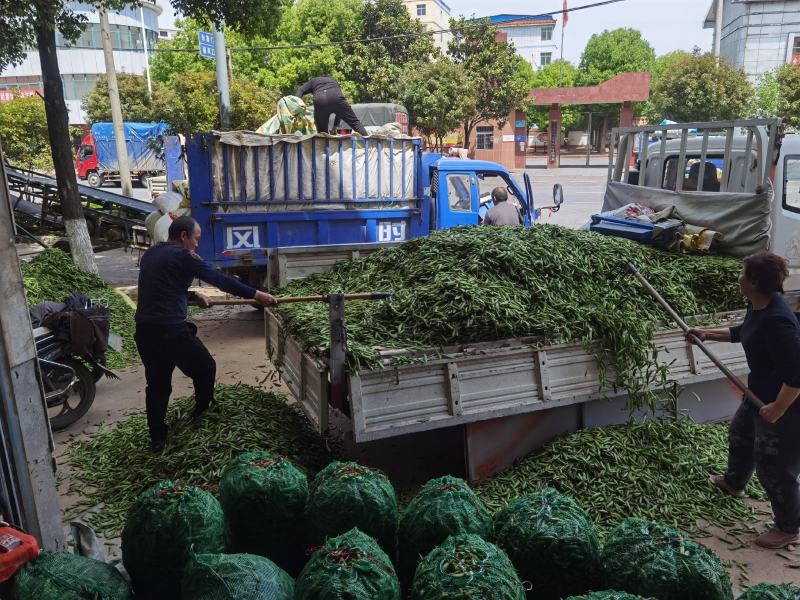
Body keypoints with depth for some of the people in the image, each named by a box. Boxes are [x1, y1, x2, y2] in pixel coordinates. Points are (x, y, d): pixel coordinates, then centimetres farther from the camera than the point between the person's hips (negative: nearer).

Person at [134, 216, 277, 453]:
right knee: (205, 369, 14)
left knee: (157, 384, 16)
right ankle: (202, 417, 30)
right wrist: (255, 294, -6)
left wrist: (193, 295, 24)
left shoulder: (150, 254, 15)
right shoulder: (182, 256, -10)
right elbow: (220, 279, -10)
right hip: (171, 329, -8)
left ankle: (157, 439, 21)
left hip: (144, 329, 8)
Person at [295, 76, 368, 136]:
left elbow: (300, 91, 17)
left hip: (320, 100, 0)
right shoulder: (334, 81, 42)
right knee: (355, 122, 4)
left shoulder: (312, 82, 39)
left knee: (322, 132, 13)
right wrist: (336, 125, 32)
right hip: (336, 98, 0)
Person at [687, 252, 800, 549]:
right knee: (740, 435, 30)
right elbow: (742, 332, 18)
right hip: (760, 393, 10)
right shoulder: (758, 307, -3)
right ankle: (734, 483, 57)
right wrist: (708, 333, 14)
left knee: (775, 468, 6)